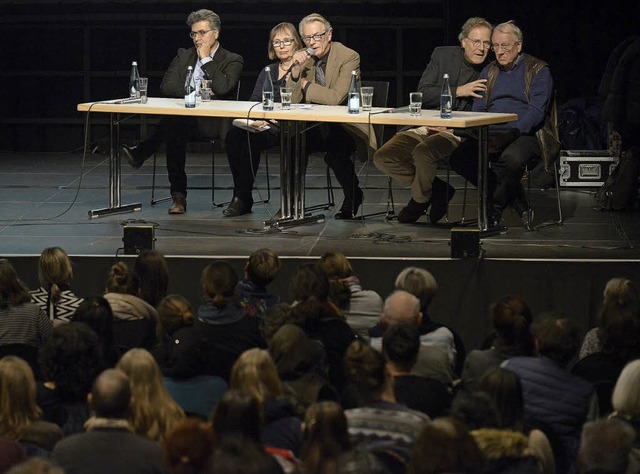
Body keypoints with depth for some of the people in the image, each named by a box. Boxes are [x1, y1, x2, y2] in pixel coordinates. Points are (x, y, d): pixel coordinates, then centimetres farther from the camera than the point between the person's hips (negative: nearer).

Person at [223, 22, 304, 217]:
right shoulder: (268, 71, 23)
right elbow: (254, 101, 13)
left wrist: (267, 120, -22)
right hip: (263, 125, 6)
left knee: (252, 139, -32)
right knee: (234, 135, -24)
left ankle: (243, 199, -24)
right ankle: (240, 196, -21)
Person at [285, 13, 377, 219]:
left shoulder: (349, 57, -13)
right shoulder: (306, 59, 5)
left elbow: (337, 97, -24)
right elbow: (291, 100, 3)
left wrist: (306, 85, -10)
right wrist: (296, 70, -13)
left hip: (348, 126, -6)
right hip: (318, 126, 6)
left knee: (334, 149, -33)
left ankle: (353, 195, -5)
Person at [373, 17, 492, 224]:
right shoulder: (442, 55, 7)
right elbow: (423, 94, 0)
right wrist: (459, 91, -12)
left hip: (457, 132, -4)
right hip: (426, 127, 5)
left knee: (423, 152, -35)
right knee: (383, 157, -15)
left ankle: (420, 200, -7)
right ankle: (439, 190, -3)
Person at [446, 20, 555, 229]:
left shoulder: (538, 70, 3)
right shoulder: (489, 72, 20)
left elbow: (536, 110, -7)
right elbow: (478, 108, 15)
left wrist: (512, 133, -23)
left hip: (525, 134, -5)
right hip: (491, 134, 5)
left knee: (512, 157, -41)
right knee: (457, 157, -23)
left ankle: (494, 210, -17)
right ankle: (515, 198, -13)